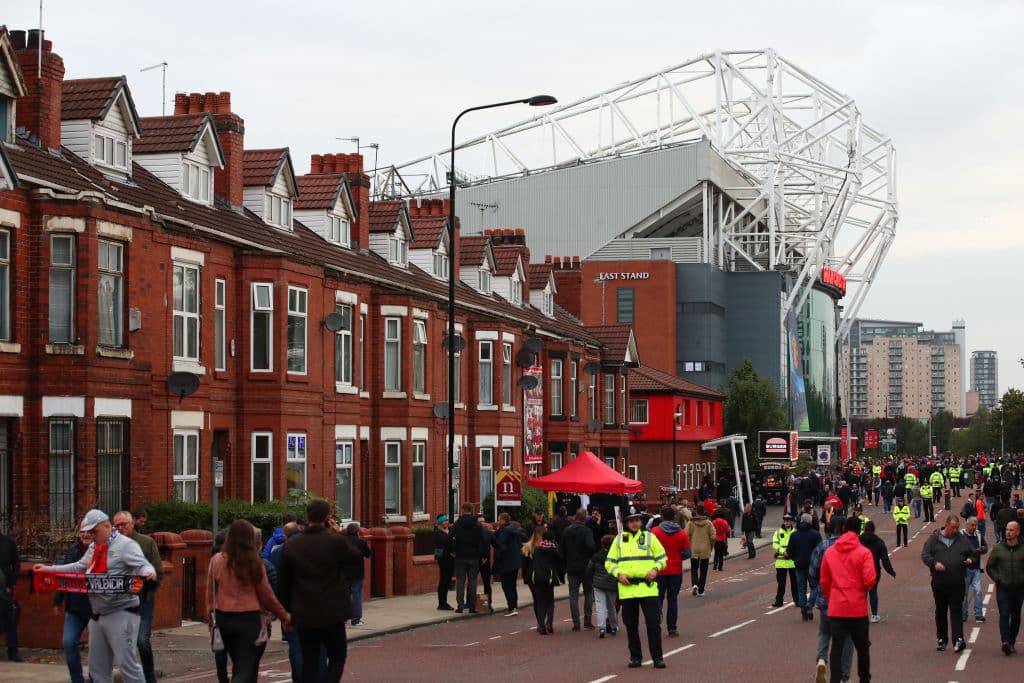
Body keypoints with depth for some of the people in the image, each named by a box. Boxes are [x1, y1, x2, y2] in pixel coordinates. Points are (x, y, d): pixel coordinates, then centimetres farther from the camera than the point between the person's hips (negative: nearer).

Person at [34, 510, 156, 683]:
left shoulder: (126, 545, -9)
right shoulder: (94, 547, 17)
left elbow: (143, 566, -15)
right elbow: (79, 567, 25)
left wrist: (148, 573, -38)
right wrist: (48, 569, 22)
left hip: (121, 613, -9)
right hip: (98, 614, 9)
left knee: (127, 663, -12)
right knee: (98, 667, 13)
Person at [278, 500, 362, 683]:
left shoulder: (291, 546, -1)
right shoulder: (336, 542, -13)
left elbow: (283, 583, 4)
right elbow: (357, 557, 6)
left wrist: (287, 610, 15)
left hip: (304, 615, 3)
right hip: (332, 613, -3)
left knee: (310, 662, 11)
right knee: (337, 657, 10)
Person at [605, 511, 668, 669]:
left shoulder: (649, 537, 7)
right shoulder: (619, 539, 10)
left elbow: (662, 557, 12)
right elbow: (609, 562, 12)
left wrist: (655, 569, -7)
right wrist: (618, 574, -6)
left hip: (647, 587, -2)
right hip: (627, 588, 2)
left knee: (653, 622, -6)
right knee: (631, 625, 7)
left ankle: (657, 657, -1)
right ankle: (635, 656, 16)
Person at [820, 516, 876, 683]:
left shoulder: (829, 552, 3)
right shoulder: (863, 552, -8)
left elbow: (824, 581, 10)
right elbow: (870, 580, -14)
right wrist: (866, 587, 8)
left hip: (836, 608, 2)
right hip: (858, 608, -2)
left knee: (837, 647, 1)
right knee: (862, 646, 14)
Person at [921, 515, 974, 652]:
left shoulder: (962, 540, 8)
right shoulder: (934, 539, 3)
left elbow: (972, 554, 17)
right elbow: (924, 555, -2)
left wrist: (970, 561, -6)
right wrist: (934, 563, -20)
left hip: (957, 583, 0)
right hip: (939, 582, 0)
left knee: (956, 611, -8)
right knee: (941, 611, 10)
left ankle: (958, 639, -15)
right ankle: (941, 639, 20)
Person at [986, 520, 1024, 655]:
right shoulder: (998, 549, 1)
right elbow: (989, 567, 10)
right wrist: (997, 579, 0)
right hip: (1003, 589, -1)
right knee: (1004, 615, -12)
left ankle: (1012, 642, 19)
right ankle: (1005, 642, -23)